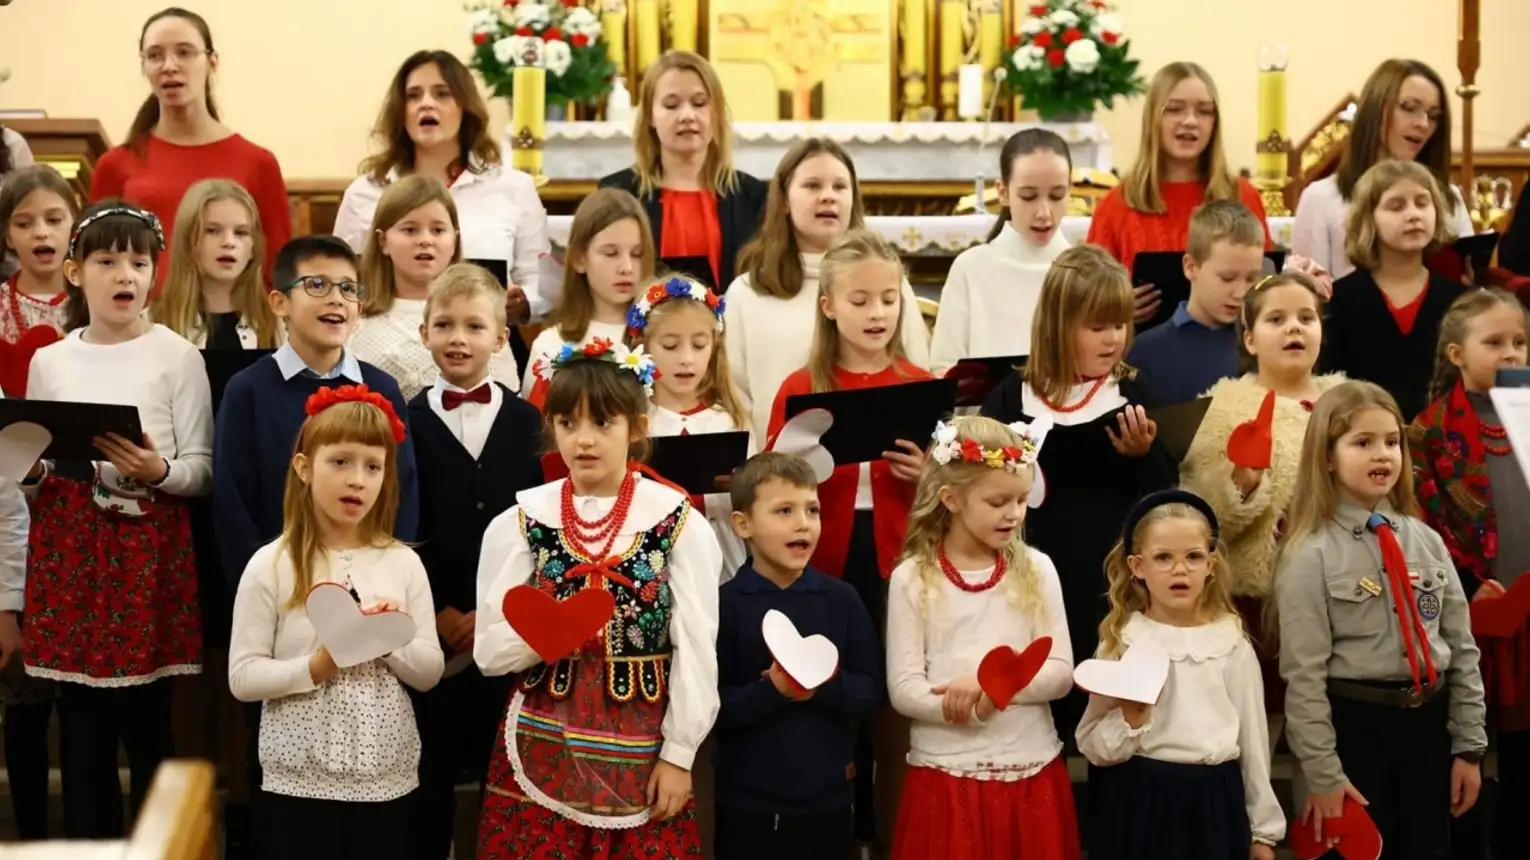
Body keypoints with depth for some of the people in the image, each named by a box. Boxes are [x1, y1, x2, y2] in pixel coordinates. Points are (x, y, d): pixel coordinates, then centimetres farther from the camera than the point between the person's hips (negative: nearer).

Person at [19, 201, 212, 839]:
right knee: (80, 727, 5)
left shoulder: (177, 355, -1)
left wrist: (158, 472, -22)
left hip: (148, 549, -3)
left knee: (147, 725, 1)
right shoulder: (49, 361, 9)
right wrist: (27, 468, -7)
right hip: (67, 547, 3)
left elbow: (202, 469, -3)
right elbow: (33, 473, 15)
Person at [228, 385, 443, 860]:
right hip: (302, 778, -2)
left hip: (387, 775, 2)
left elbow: (429, 673, 3)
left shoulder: (403, 563, 2)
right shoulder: (271, 565, -5)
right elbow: (242, 678, -7)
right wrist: (314, 668, -20)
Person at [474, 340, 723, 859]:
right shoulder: (519, 523, 0)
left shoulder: (679, 522, -4)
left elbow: (697, 649, -3)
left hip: (642, 753, -1)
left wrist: (679, 754, -5)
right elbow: (489, 651, -2)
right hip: (541, 750, 1)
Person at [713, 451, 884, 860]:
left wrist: (828, 684, -17)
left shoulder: (841, 599, 0)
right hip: (747, 802, -2)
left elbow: (873, 692, 0)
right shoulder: (724, 604, -7)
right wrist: (772, 691, -23)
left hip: (829, 799, 2)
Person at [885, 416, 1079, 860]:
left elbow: (1061, 672, -2)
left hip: (1033, 774, 2)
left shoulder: (1036, 570, 3)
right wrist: (974, 705, -22)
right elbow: (903, 688, -8)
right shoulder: (913, 578, -4)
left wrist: (991, 682, -17)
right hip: (947, 777, -2)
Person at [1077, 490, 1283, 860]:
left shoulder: (1232, 645, 3)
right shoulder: (1123, 642, -1)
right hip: (1138, 803, -1)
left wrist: (1263, 829, 9)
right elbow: (1093, 748, -3)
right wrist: (1130, 719, -20)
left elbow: (1253, 739, 7)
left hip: (1212, 803, 1)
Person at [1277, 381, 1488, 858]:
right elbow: (1303, 674, -12)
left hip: (1428, 722, 5)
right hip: (1354, 725, -5)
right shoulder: (1311, 555, -10)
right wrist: (1322, 774, -13)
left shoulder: (1426, 541, 5)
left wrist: (1469, 746, 7)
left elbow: (1461, 649, 9)